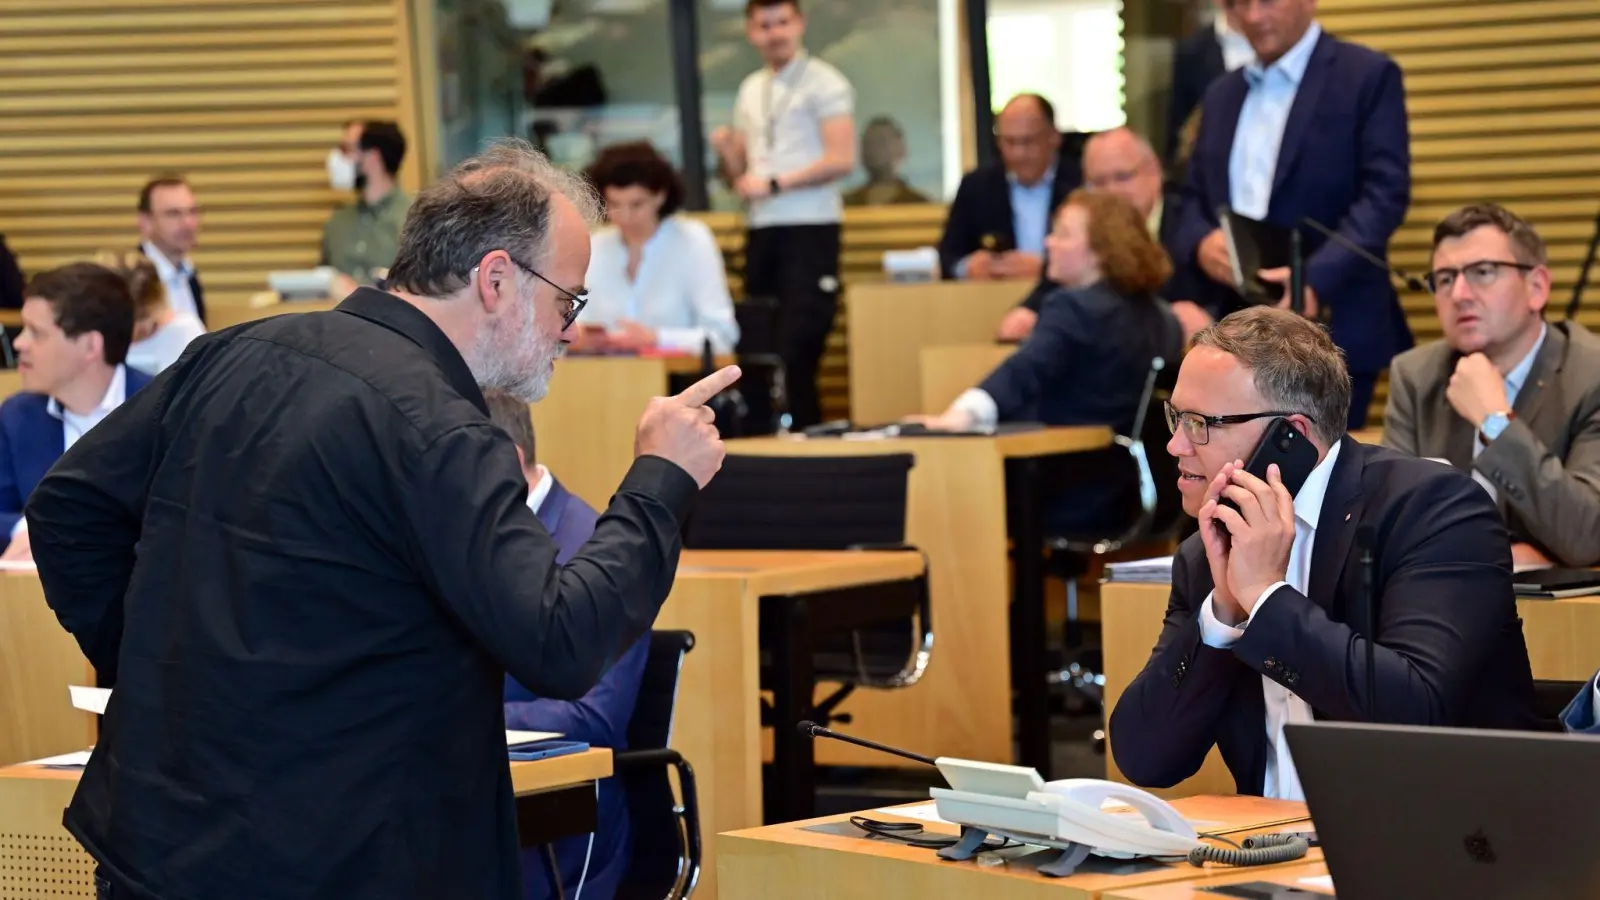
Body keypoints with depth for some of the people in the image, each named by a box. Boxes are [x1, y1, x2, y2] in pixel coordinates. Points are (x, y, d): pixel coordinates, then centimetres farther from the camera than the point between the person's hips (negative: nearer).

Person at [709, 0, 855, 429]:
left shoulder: (824, 83, -3)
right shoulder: (751, 91, 17)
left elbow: (842, 160, -13)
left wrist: (775, 184, -16)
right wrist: (724, 149, -3)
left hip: (809, 231, -7)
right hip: (762, 232, 7)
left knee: (797, 351, -13)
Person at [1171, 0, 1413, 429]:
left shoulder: (1368, 75, 0)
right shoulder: (1222, 94, 19)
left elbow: (1385, 193, -10)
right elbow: (1193, 199, 17)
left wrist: (1317, 279, -24)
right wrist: (1201, 243, -8)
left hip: (1330, 329, -5)